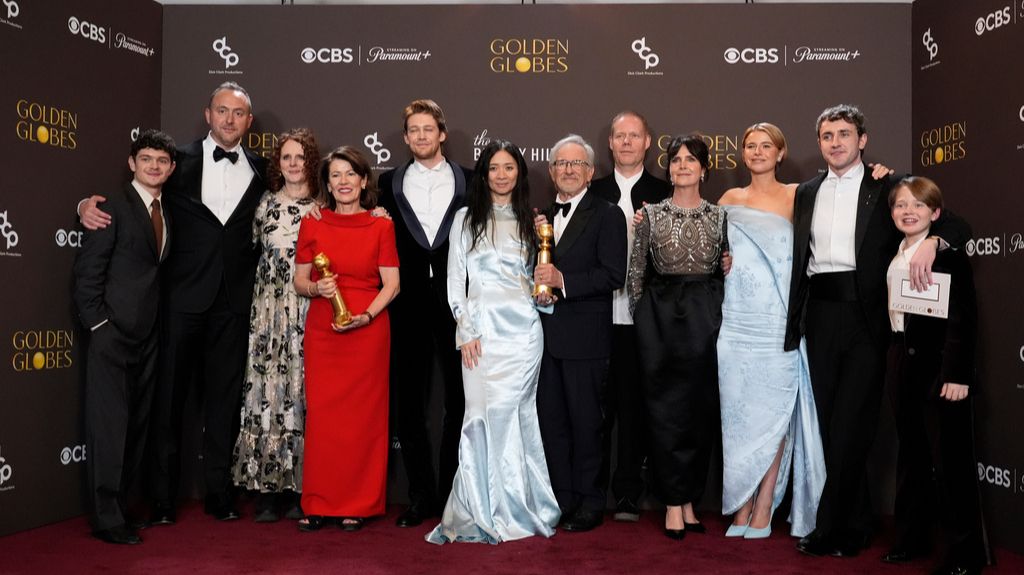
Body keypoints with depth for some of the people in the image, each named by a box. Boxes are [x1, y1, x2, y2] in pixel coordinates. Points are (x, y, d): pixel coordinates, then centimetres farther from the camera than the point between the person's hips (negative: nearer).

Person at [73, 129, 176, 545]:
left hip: (147, 336, 7)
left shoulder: (168, 213, 14)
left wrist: (160, 322, 8)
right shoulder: (114, 206, -6)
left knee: (136, 425, 11)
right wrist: (97, 323, -12)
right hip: (114, 334, -7)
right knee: (109, 425, -3)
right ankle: (106, 519, 5)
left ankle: (116, 506, 22)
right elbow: (87, 269, -9)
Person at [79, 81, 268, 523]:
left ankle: (219, 494, 18)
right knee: (169, 393, 3)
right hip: (183, 293, -1)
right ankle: (162, 498, 14)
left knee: (224, 396, 7)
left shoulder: (260, 169, 10)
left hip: (234, 300, 1)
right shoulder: (180, 161, 5)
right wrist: (90, 204, -13)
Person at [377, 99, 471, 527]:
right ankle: (421, 496, 16)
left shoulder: (470, 182, 6)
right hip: (410, 305, 1)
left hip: (457, 303, -1)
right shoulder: (390, 183, 9)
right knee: (408, 403, 4)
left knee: (459, 402, 7)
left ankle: (451, 492, 21)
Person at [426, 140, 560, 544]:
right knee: (485, 415, -4)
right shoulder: (466, 218, 8)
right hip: (481, 329, -1)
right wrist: (465, 332, -4)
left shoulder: (529, 221, 15)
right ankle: (485, 510, 9)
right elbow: (455, 280, 4)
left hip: (523, 329, 1)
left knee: (502, 414, -4)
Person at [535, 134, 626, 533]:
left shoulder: (607, 216, -3)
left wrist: (563, 280, -20)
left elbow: (614, 275, -13)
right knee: (551, 421, 11)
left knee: (585, 422, 4)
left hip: (584, 336, -5)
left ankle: (589, 503, 17)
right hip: (547, 335, 6)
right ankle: (561, 500, 23)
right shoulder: (541, 217, 15)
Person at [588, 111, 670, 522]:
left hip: (642, 318, -1)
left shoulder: (664, 194, 6)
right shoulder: (594, 192, 10)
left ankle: (628, 494, 16)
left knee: (635, 404, 6)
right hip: (599, 315, 1)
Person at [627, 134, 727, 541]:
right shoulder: (651, 214, 4)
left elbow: (728, 269, 12)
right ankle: (674, 504, 8)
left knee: (702, 408, 4)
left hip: (706, 317, 2)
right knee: (666, 408, -1)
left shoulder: (719, 216, 8)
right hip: (661, 315, -1)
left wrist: (722, 314, 4)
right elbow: (635, 271, 6)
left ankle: (688, 500, 17)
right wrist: (641, 316, 1)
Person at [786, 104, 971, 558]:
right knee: (825, 422, 7)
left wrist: (931, 241, -21)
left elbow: (956, 226, 0)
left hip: (864, 315, -4)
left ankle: (831, 530, 9)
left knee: (850, 424, -3)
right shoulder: (806, 193, 15)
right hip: (820, 315, 4)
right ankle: (852, 524, 22)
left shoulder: (887, 188, 3)